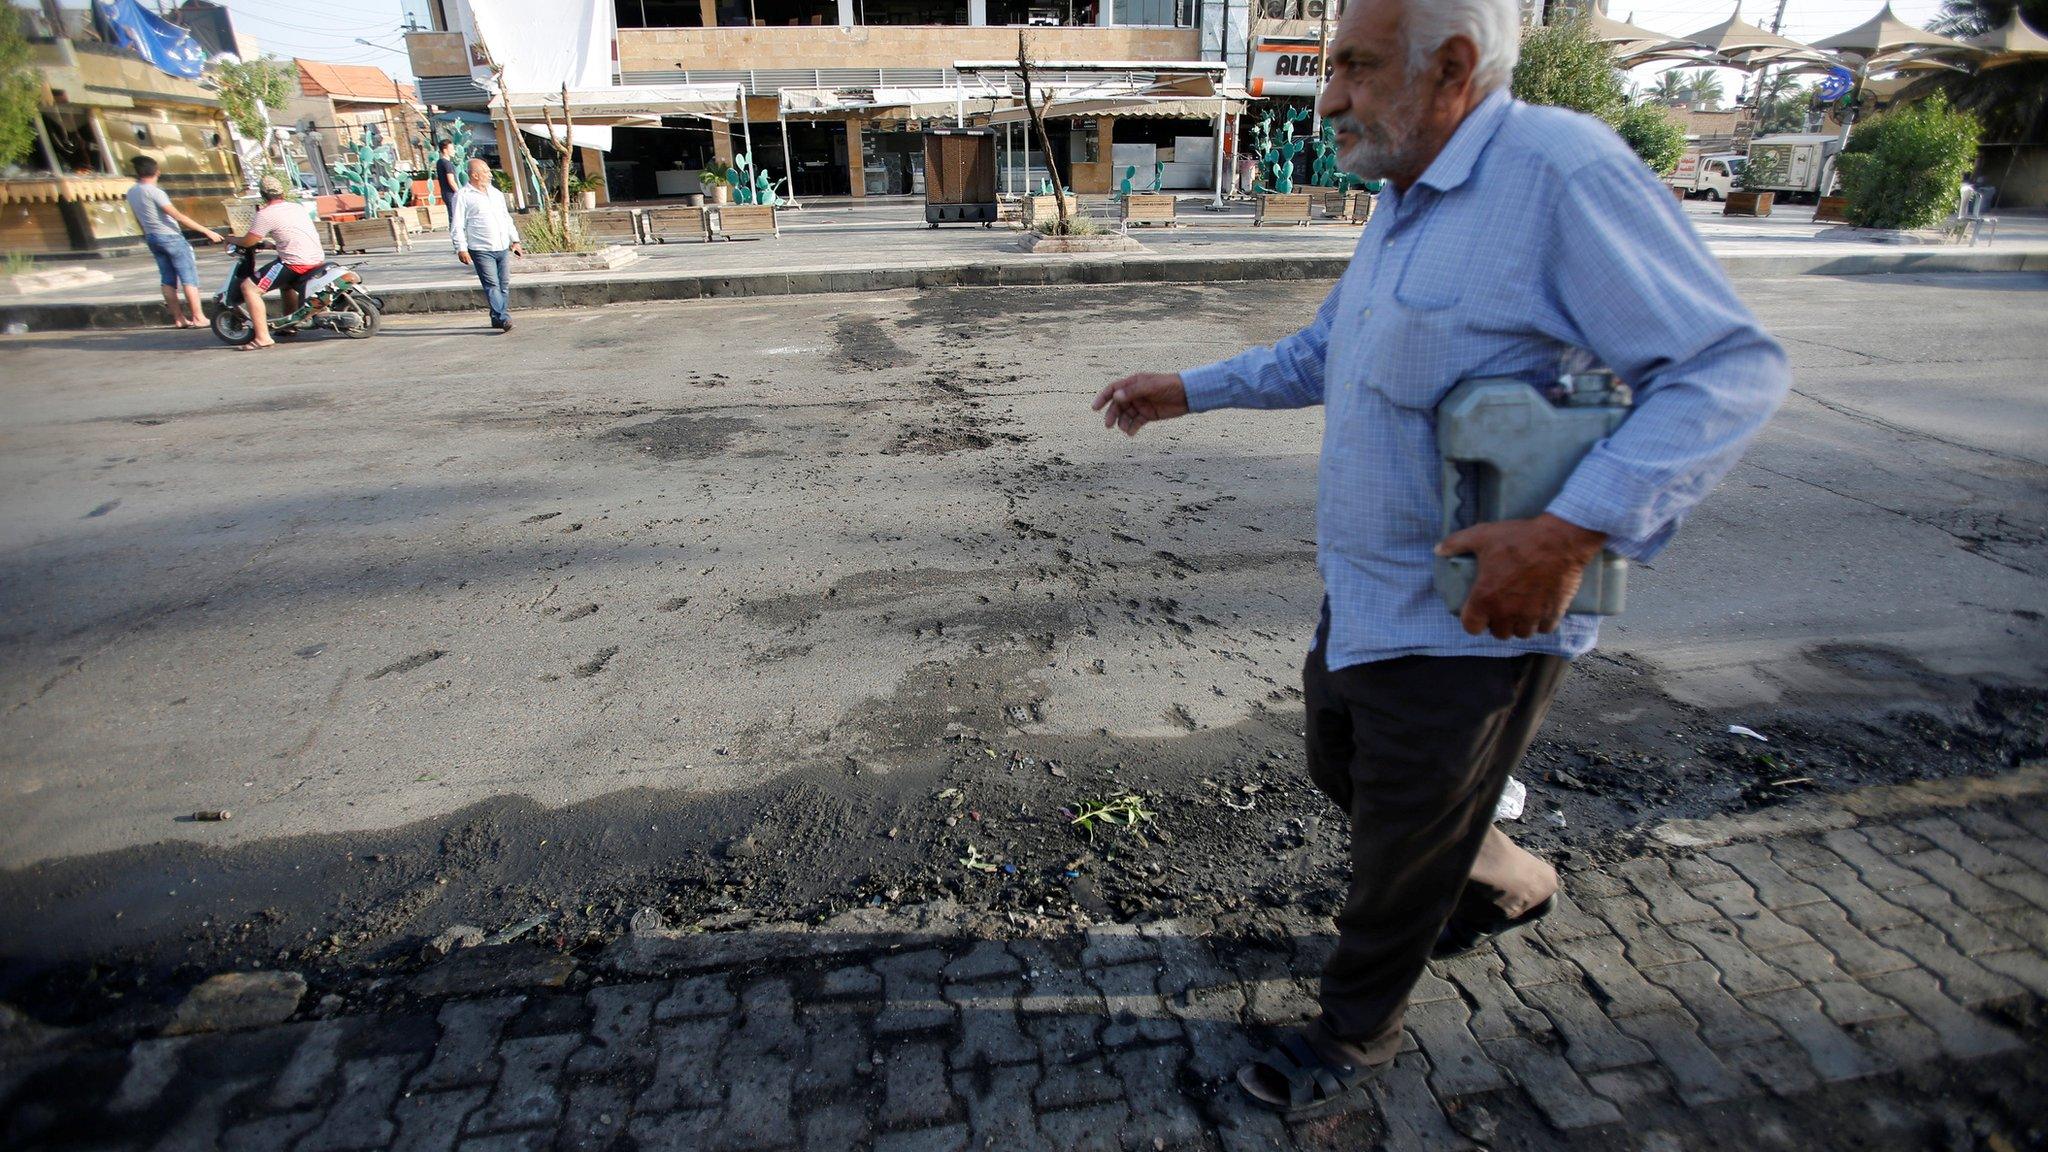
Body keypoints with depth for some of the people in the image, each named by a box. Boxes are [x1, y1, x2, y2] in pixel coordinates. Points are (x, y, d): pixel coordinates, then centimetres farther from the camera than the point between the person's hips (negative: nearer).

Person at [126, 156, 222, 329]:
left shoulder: (131, 193, 9)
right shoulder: (153, 191, -15)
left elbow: (138, 219, 17)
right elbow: (178, 216, -22)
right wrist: (206, 230, -24)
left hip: (152, 239, 8)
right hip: (170, 237, -8)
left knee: (168, 280, 9)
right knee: (189, 278, -7)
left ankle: (178, 318, 8)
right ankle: (198, 318, -11)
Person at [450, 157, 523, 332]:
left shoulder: (495, 193, 17)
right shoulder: (463, 196, -3)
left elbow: (507, 218, 26)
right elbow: (457, 225, -6)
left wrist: (514, 240, 21)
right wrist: (461, 248, -14)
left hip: (503, 248, 6)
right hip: (482, 250, -6)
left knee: (504, 285, 5)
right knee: (492, 285, -12)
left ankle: (497, 318, 13)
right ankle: (503, 318, -20)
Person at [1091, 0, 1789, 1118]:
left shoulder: (1561, 169, -19)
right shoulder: (1403, 207, 10)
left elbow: (1731, 367, -22)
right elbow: (1318, 355, 22)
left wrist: (1573, 527, -34)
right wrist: (1186, 389, 19)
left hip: (1469, 623, -9)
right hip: (1362, 597, 9)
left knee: (1398, 864, 10)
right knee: (1341, 769, 28)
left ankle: (1353, 1035, 39)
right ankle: (1508, 884, 54)